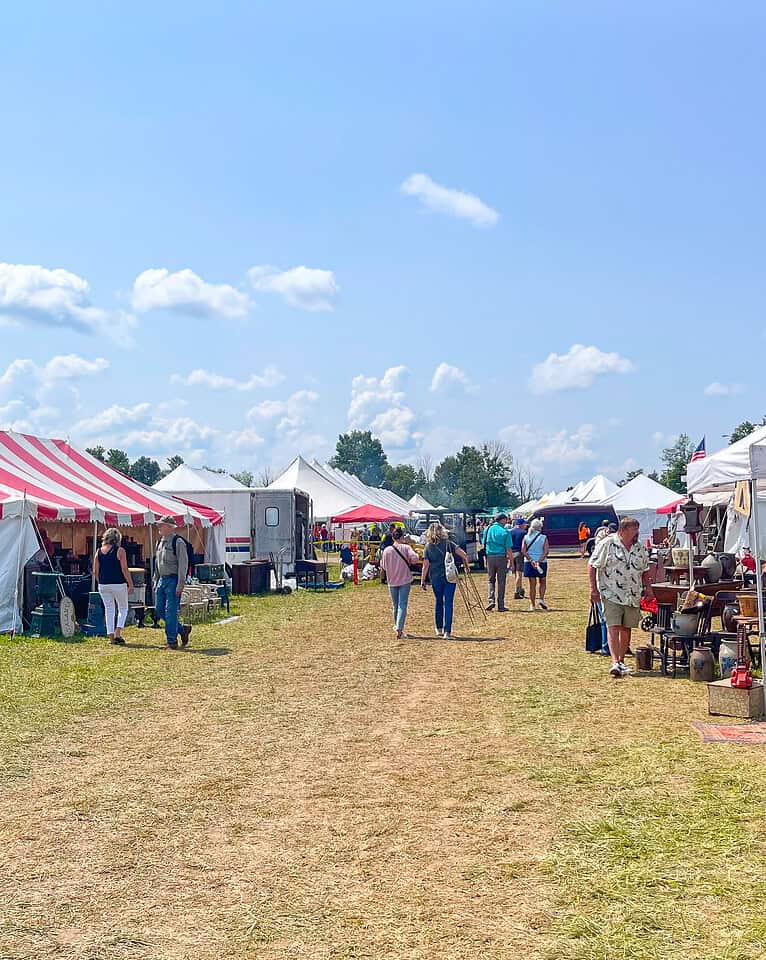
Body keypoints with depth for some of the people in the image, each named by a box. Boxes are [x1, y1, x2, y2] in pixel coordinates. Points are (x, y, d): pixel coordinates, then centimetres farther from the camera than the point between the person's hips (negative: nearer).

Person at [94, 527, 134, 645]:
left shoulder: (99, 551, 7)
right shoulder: (119, 550, -8)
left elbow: (95, 571, 7)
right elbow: (125, 569, -11)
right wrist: (130, 584, -4)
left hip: (103, 585, 4)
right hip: (118, 584, -4)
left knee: (109, 609, 12)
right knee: (123, 609, 10)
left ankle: (111, 637, 10)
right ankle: (117, 634, -6)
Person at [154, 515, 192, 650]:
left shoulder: (178, 542, -11)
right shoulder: (160, 542, 14)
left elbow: (183, 564, -14)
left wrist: (180, 585, -18)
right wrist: (156, 581, 18)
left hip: (173, 580, -8)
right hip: (162, 580, 8)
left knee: (171, 611, -8)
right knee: (159, 610, 8)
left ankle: (172, 642, -1)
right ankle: (182, 629, 22)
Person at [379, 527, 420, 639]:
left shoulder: (387, 550, -5)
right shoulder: (406, 548, -9)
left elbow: (383, 567, -2)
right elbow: (415, 558, -23)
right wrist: (409, 562, -2)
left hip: (392, 581, 2)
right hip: (405, 580, -2)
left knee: (395, 605, 17)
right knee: (403, 604, -3)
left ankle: (397, 626, 34)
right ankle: (399, 629, -15)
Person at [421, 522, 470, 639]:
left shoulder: (428, 547, 0)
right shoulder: (448, 543, -2)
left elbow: (425, 566, -2)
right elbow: (464, 555, -9)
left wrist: (423, 581, 4)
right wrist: (466, 567, 7)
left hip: (435, 578, 1)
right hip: (450, 577, -1)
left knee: (438, 601, 19)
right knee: (448, 603, 0)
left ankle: (439, 629, 26)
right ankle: (447, 631, -6)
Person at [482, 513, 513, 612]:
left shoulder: (488, 529, 6)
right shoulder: (505, 532, -7)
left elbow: (484, 544, 13)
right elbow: (508, 549, -8)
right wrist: (511, 562, -2)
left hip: (490, 557, 3)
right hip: (501, 557, -3)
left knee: (490, 580, 14)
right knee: (501, 582, 4)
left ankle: (491, 600, -5)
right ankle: (501, 606, 7)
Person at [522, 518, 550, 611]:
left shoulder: (526, 537, 0)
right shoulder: (544, 538, -5)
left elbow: (523, 551, -7)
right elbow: (546, 552, -14)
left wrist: (531, 560, -12)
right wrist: (539, 561, -17)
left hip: (529, 562, 2)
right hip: (542, 562, -2)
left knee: (532, 584, 8)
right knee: (543, 582, 18)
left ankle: (532, 605, 9)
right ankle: (541, 599, 0)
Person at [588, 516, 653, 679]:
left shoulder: (640, 547, 10)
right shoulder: (608, 544, -7)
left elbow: (645, 570, 20)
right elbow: (593, 566, -5)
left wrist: (648, 588, 7)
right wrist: (594, 589, -9)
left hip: (633, 596, 5)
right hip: (611, 594, -5)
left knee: (626, 629, 9)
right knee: (613, 627, -13)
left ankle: (621, 661, 21)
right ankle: (615, 663, -20)